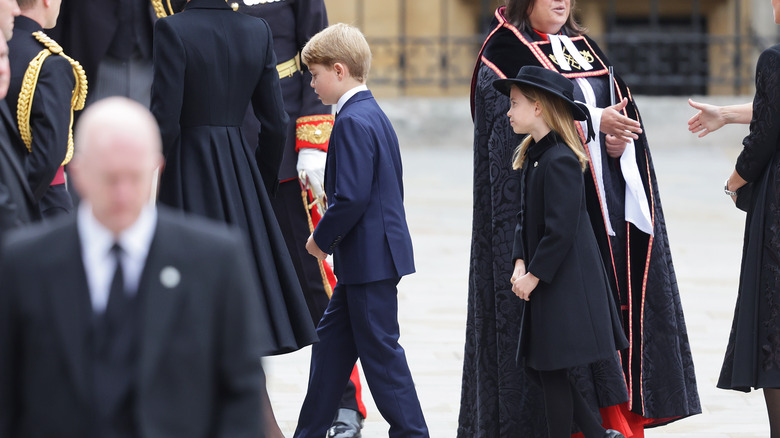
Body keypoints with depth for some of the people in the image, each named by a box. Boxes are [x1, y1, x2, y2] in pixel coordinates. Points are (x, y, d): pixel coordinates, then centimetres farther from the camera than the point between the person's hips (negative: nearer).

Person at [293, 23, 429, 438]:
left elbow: (351, 197, -25)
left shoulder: (352, 123, -18)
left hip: (370, 259, -11)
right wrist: (328, 238, 17)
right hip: (369, 255, 11)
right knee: (332, 339, 15)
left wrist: (321, 239, -10)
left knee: (379, 348, -3)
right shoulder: (374, 115, 13)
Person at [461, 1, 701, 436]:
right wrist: (594, 120, -26)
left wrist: (621, 137, -9)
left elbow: (624, 107, 13)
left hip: (606, 203, 7)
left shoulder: (582, 46, 19)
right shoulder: (506, 50, -2)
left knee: (618, 301, 3)